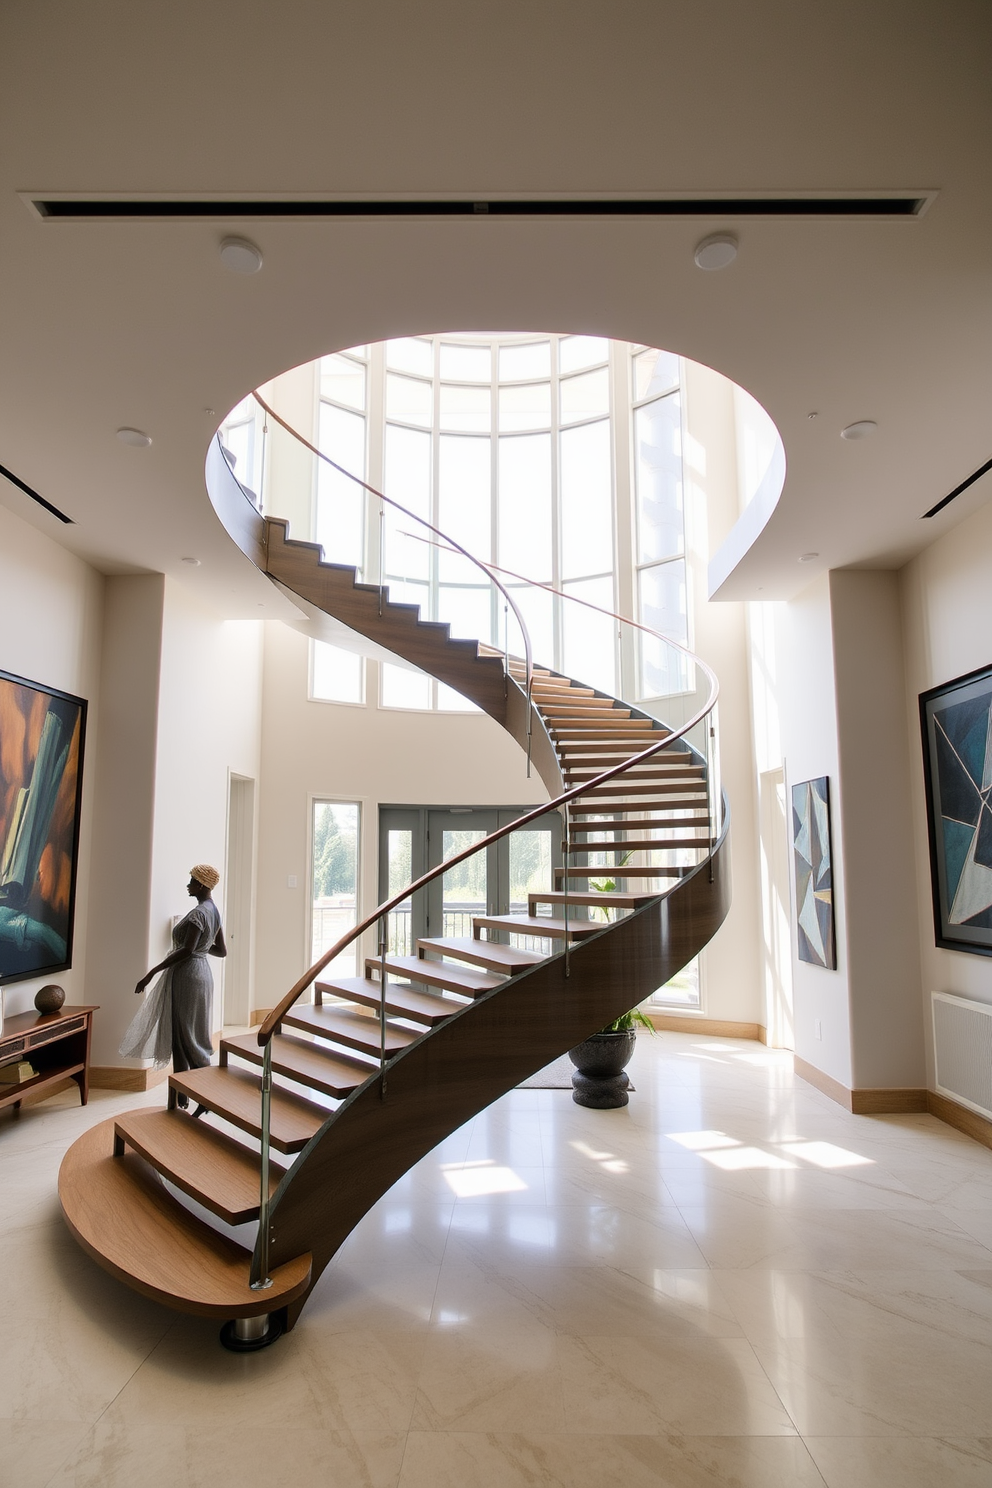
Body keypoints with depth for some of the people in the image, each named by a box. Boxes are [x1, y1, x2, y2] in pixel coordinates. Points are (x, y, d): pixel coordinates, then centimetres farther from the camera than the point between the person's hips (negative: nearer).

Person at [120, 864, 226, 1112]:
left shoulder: (198, 913, -18)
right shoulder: (214, 911, 10)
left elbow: (186, 950, -26)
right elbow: (222, 951, 13)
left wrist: (152, 972, -23)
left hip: (186, 977, -10)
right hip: (200, 973, 10)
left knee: (186, 1039, -2)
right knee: (178, 1036, 16)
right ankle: (181, 1095, 23)